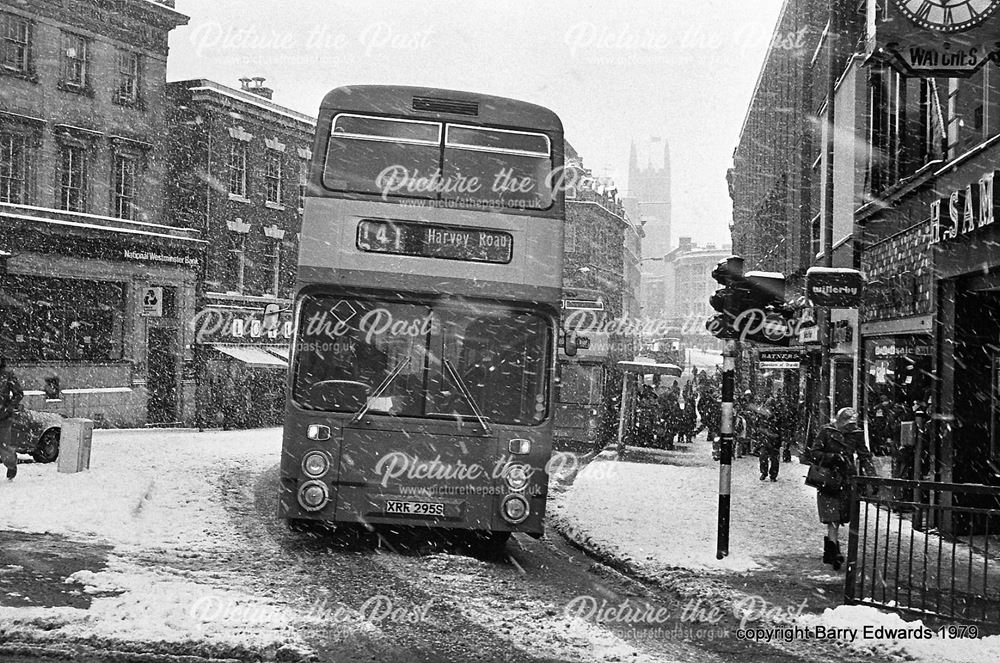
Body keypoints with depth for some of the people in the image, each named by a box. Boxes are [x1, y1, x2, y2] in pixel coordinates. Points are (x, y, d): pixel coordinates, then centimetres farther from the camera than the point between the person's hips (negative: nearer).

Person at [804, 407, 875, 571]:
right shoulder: (827, 432, -5)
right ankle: (835, 552, -12)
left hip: (847, 481, 4)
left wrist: (871, 476, -6)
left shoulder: (856, 434, 6)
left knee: (839, 518, 7)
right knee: (832, 518, -11)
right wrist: (833, 457, -19)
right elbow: (813, 454, -7)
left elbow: (865, 456, 7)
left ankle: (828, 553, 20)